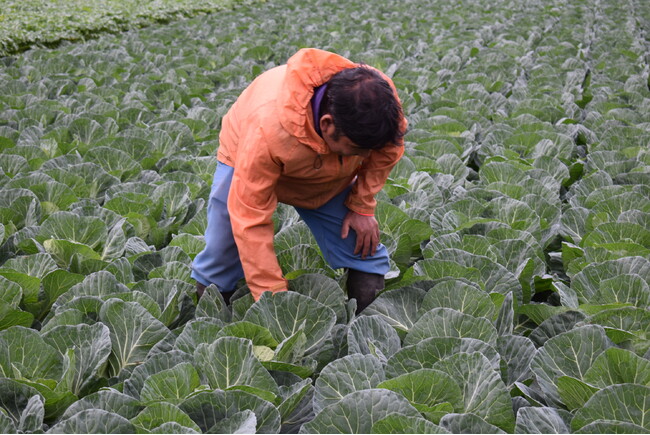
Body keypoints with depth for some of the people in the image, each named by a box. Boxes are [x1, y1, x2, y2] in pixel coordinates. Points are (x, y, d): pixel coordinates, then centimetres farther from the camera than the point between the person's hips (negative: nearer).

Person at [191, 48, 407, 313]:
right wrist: (274, 296, -33)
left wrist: (362, 206, -12)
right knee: (220, 256, -5)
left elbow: (386, 150, -7)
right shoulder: (268, 130, -45)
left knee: (364, 251, -7)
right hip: (248, 161, -3)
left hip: (331, 175, 3)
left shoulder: (380, 99, -34)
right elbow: (251, 220, -36)